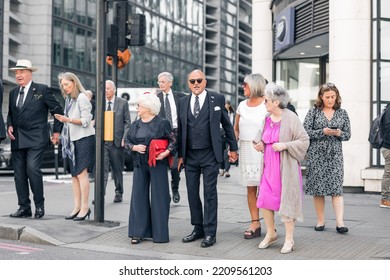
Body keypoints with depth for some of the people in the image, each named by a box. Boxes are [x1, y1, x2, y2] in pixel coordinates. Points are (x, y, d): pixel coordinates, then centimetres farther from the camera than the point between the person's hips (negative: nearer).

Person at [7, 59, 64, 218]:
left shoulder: (42, 90, -2)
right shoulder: (13, 93, 15)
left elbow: (58, 110, 2)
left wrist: (56, 131, 1)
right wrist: (9, 126, 5)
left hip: (36, 139, -6)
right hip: (17, 139, 6)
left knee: (32, 168, -19)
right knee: (19, 173, 4)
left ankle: (39, 205, -3)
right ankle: (24, 208, 12)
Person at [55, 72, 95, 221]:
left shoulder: (81, 98, -9)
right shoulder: (69, 99, 15)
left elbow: (86, 121, -14)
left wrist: (68, 120, -22)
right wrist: (63, 119, 1)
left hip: (84, 138, -8)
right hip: (73, 139, 8)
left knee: (81, 172, -10)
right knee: (74, 174, 7)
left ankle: (85, 207, -6)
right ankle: (77, 207, 11)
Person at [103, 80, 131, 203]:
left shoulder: (123, 103, 3)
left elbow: (127, 122, 1)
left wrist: (124, 138, -8)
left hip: (117, 141, -1)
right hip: (102, 141, 1)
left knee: (117, 169, 9)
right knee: (102, 168, -10)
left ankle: (119, 193, 23)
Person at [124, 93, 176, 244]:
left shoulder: (162, 123, -5)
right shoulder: (135, 124, 10)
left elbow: (173, 140, -2)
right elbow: (127, 140, 14)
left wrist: (167, 152, -17)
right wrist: (134, 147, -5)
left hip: (158, 164, -5)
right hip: (140, 164, 5)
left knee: (159, 197, 0)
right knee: (139, 196, 3)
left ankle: (160, 233, 9)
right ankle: (138, 232, 11)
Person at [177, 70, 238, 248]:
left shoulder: (217, 99, 0)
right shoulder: (183, 102, 9)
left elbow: (227, 125, 6)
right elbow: (180, 129, 12)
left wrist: (233, 148, 9)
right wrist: (180, 154, 10)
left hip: (210, 154, -4)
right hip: (190, 156, 4)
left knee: (209, 193, -3)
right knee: (192, 193, 8)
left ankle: (210, 233, 2)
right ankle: (198, 229, 21)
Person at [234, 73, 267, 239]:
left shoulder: (267, 105, -5)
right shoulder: (242, 105, 11)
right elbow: (236, 129, 16)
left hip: (263, 149, -5)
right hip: (246, 149, 5)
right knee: (250, 188, 7)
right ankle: (255, 224, 12)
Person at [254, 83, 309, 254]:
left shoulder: (290, 118, -11)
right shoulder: (267, 119, 8)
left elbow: (304, 140, -11)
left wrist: (285, 145, -22)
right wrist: (261, 145, 2)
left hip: (285, 167, -6)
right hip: (269, 165, 6)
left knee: (286, 201, -1)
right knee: (264, 199, 3)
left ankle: (289, 240, 11)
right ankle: (271, 234, 22)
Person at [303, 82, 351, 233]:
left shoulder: (342, 113, 9)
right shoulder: (314, 111, 4)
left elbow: (347, 135, 10)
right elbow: (305, 132, -3)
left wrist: (339, 133, -11)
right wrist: (323, 132, -14)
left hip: (335, 154, 1)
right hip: (316, 154, 0)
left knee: (336, 187, -9)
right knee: (317, 187, 1)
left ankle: (340, 222, -12)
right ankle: (320, 221, 12)